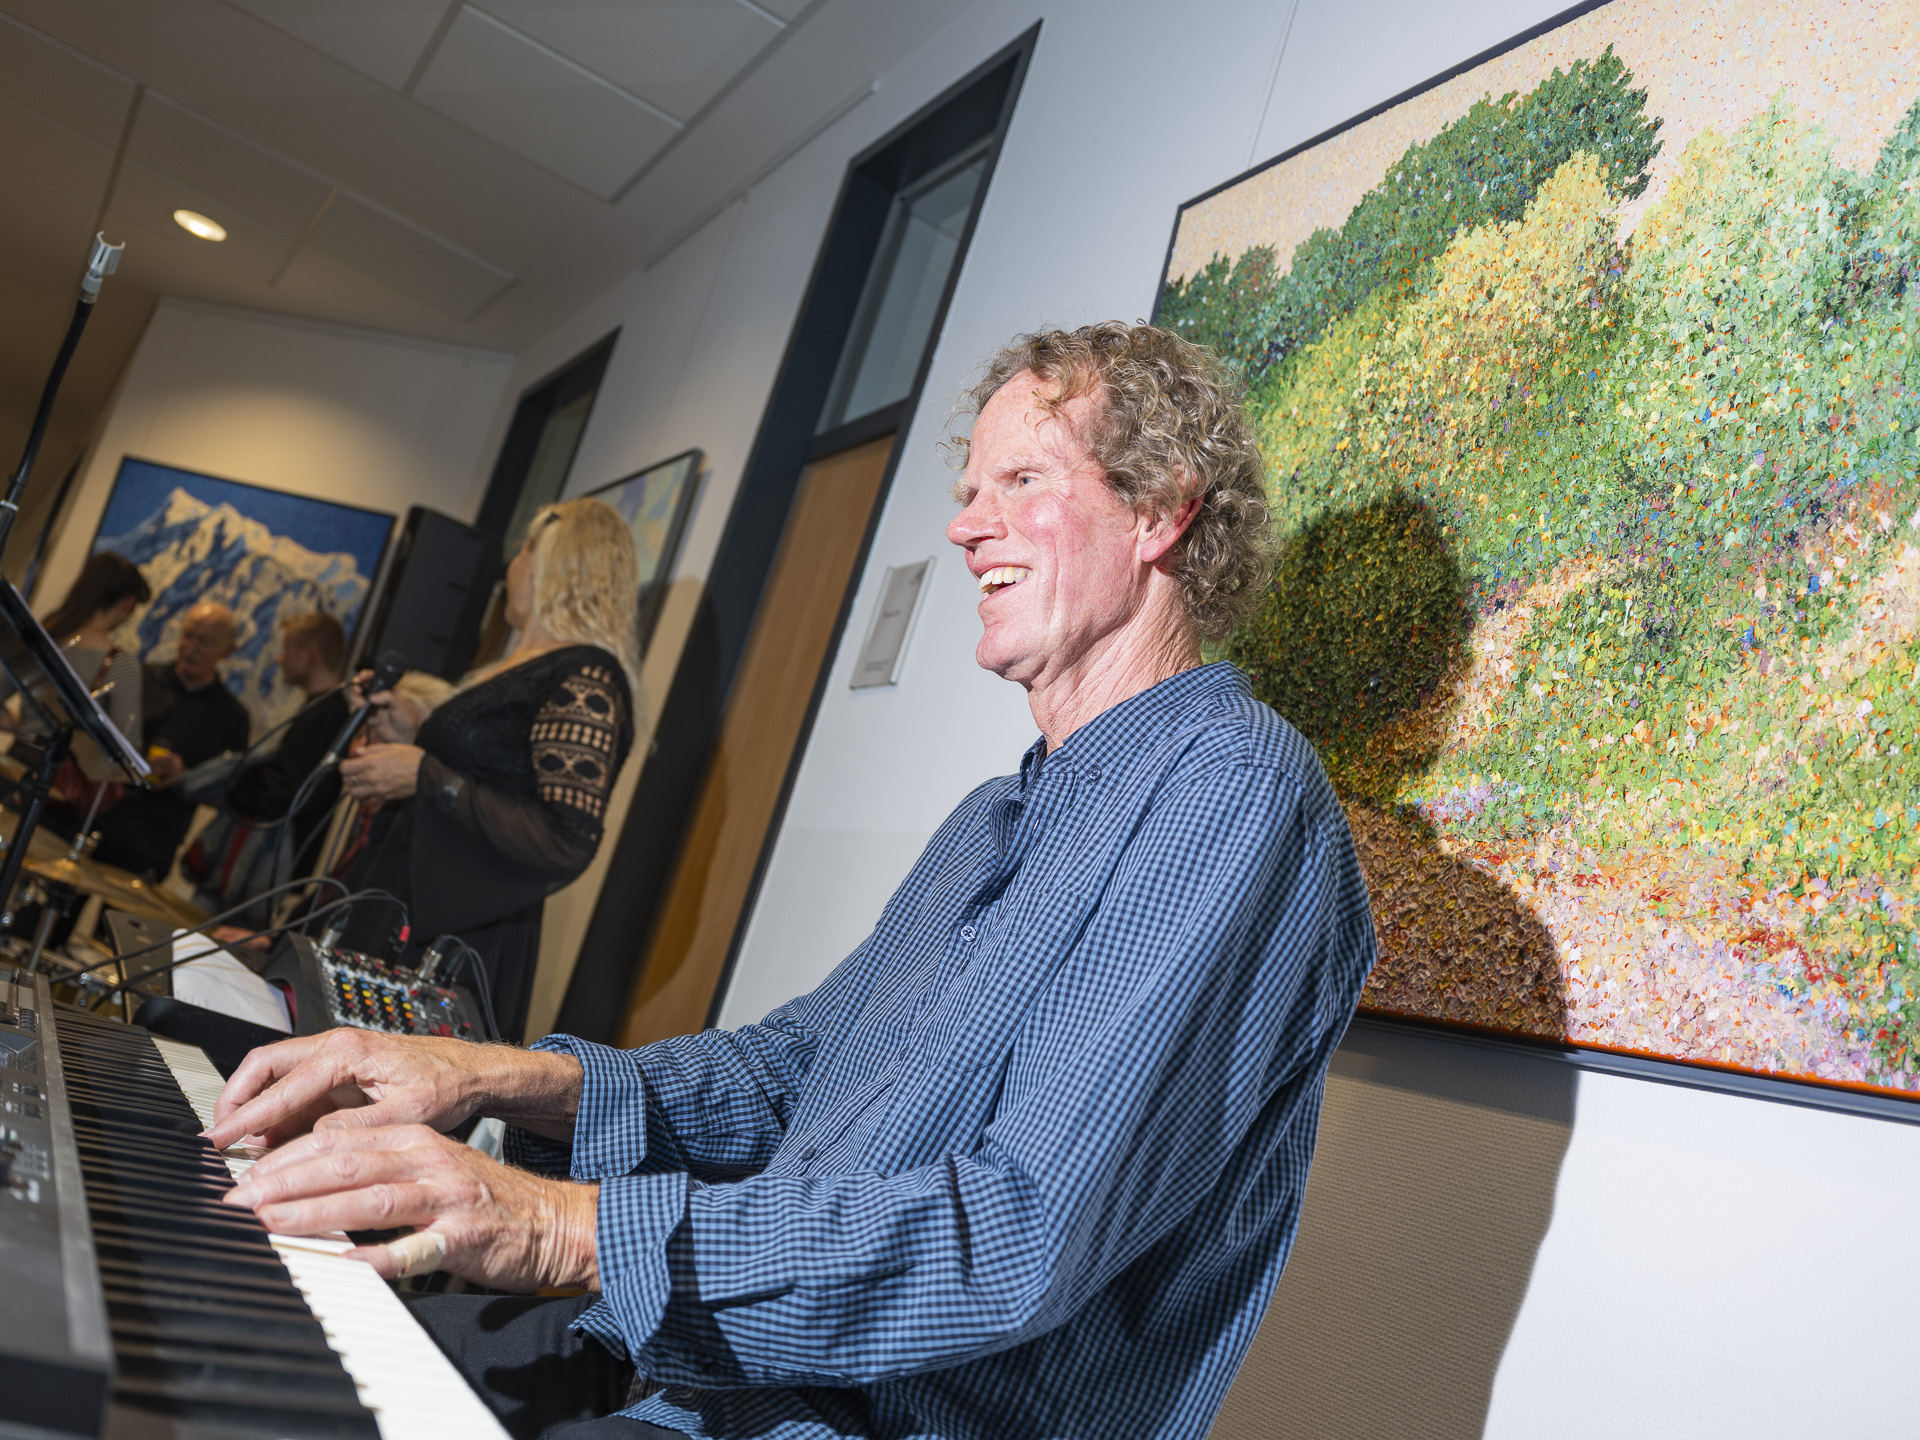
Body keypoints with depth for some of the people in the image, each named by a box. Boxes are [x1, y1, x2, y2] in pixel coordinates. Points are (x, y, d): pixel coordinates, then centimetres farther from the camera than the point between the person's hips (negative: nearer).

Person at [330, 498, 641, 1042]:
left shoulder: (584, 680, -15)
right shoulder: (520, 669, 15)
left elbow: (569, 844, -25)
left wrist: (427, 775, -19)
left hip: (457, 942, -9)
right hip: (398, 915, 9)